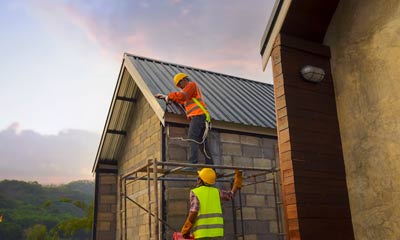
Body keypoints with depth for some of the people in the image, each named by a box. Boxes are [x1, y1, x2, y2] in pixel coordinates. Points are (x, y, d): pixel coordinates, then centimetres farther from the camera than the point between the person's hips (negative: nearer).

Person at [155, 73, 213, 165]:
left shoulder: (191, 84, 5)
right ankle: (210, 165, 2)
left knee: (192, 138, -19)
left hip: (198, 115, -10)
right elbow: (182, 100, 34)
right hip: (199, 117, 10)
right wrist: (165, 97, 30)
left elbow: (182, 96, -12)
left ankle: (192, 162, -30)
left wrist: (169, 96, 1)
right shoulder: (192, 88, 34)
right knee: (202, 142, 5)